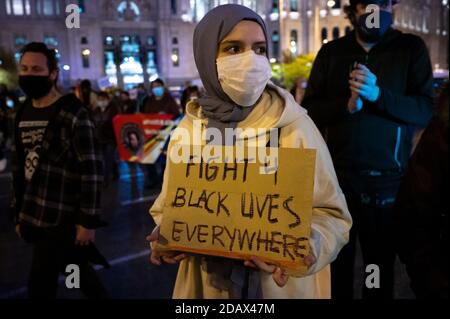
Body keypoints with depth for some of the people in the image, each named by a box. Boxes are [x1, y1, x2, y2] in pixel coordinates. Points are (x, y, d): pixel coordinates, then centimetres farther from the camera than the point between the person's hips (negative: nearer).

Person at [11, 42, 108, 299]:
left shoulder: (73, 114, -13)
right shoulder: (23, 114, 10)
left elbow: (92, 170, -16)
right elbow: (19, 166, 15)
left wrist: (88, 220, -16)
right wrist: (19, 213, 16)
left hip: (62, 219, -7)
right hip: (32, 217, 7)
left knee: (40, 285, 1)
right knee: (75, 269, 20)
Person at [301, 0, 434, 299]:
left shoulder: (412, 48, 2)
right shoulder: (331, 52, 6)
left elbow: (426, 110, -6)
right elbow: (310, 108, 1)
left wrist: (378, 95, -22)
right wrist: (347, 105, -17)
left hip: (387, 177, -1)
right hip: (337, 173, 1)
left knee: (381, 263, 13)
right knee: (336, 261, 13)